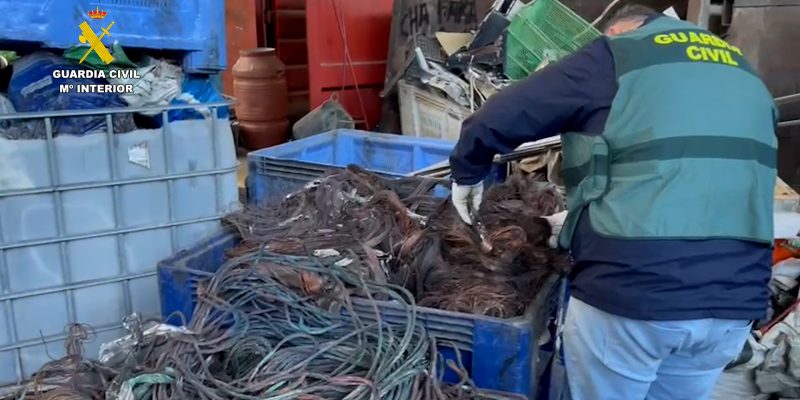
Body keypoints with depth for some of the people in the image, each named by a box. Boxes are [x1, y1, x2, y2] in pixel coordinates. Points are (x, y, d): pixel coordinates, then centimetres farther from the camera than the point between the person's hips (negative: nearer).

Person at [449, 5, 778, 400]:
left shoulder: (614, 56, 1)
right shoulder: (744, 73, 20)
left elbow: (494, 121, -2)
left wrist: (466, 174, 18)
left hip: (629, 293, -5)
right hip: (732, 303, 6)